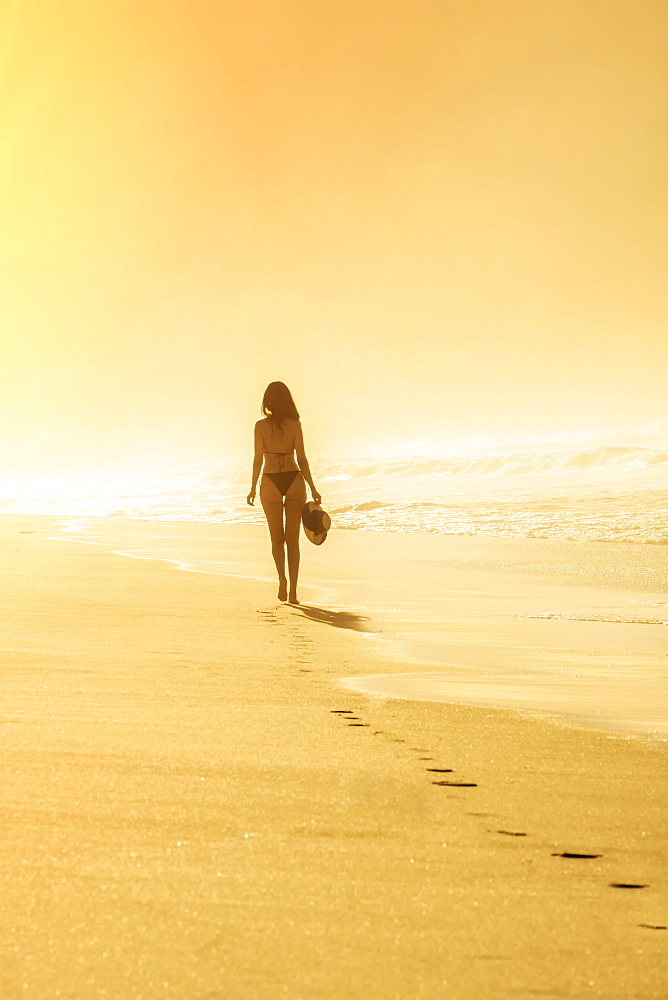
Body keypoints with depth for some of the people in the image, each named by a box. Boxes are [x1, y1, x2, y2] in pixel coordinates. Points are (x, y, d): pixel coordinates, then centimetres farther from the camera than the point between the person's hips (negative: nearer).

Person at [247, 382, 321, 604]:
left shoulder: (261, 425, -4)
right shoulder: (294, 424, -1)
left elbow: (258, 459, -4)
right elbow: (302, 459, -3)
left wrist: (253, 489, 5)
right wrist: (312, 488, 3)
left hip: (271, 482, -1)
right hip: (294, 480, 1)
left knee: (277, 537, 14)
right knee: (293, 539, 9)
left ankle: (282, 578, -12)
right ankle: (293, 591, 5)